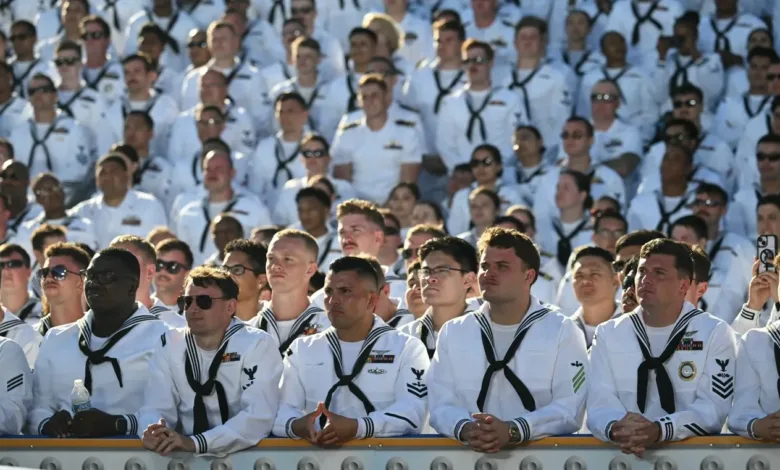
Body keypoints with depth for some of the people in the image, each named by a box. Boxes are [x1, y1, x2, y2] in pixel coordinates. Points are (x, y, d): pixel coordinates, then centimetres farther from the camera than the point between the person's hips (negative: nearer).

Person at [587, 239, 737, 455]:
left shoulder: (715, 333, 4)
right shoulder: (608, 334, 11)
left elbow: (714, 408, -7)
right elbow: (600, 404, -1)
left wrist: (658, 431, -23)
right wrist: (616, 429, -24)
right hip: (622, 454, 1)